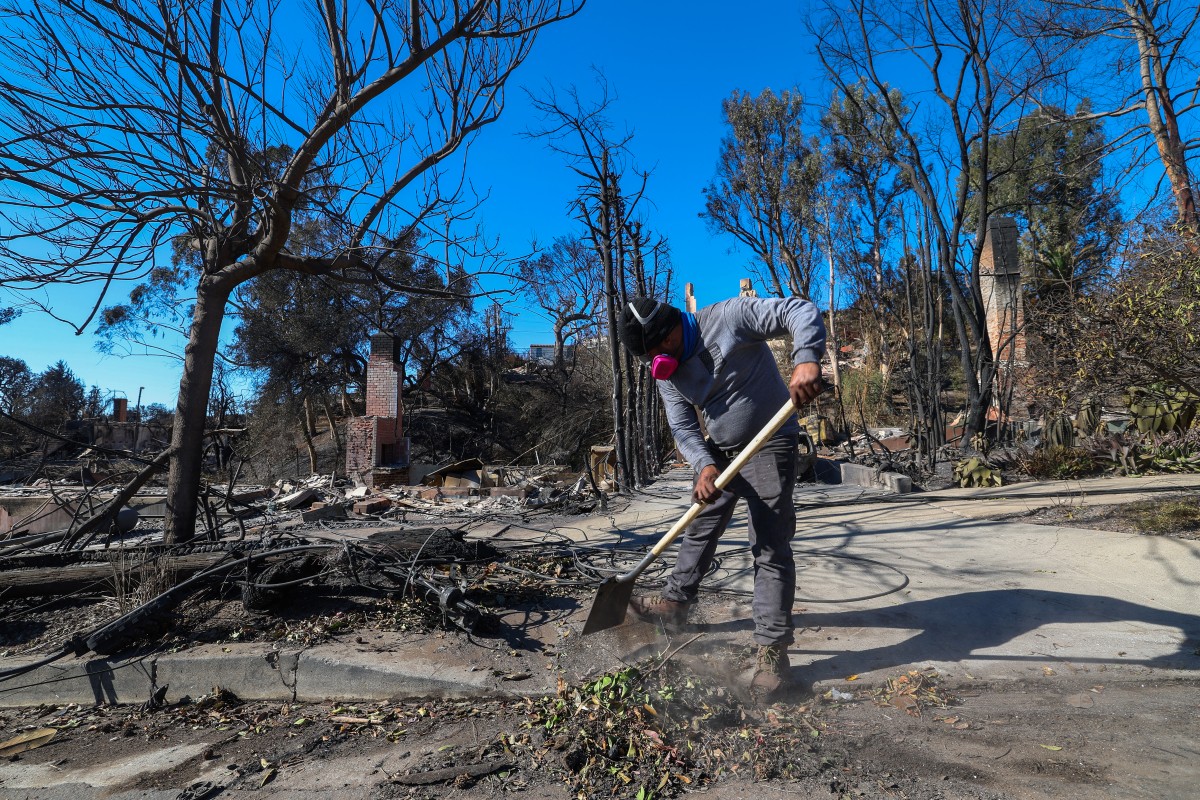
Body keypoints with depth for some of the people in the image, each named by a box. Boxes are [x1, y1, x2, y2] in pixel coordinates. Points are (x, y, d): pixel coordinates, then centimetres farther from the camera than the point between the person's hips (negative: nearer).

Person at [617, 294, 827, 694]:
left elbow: (801, 311, -24)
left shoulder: (730, 316, -20)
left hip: (769, 446, -6)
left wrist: (806, 360, -42)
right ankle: (675, 603, 36)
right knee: (698, 530, 17)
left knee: (770, 547, -7)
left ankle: (772, 649, 1)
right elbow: (683, 428, -6)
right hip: (719, 451, 7)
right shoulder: (665, 371, -2)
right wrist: (704, 466, -24)